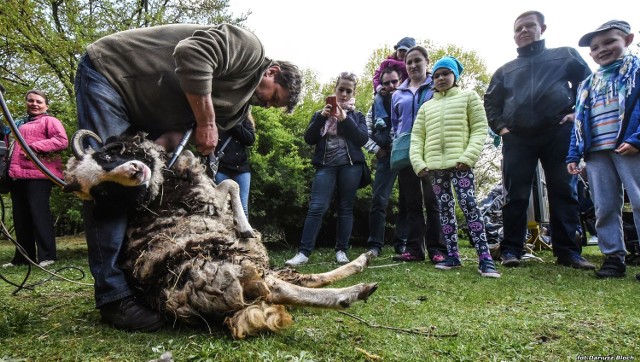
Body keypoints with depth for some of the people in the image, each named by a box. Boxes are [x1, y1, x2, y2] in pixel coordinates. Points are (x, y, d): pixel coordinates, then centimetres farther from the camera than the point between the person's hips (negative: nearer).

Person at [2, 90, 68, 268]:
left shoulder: (49, 120, 3)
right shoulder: (20, 124, 26)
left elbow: (62, 140, -13)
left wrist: (35, 147, -19)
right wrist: (10, 169, 16)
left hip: (38, 174, -8)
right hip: (18, 175, 8)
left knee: (39, 213, -10)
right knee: (20, 217, 9)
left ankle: (47, 255, -6)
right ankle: (23, 257, 16)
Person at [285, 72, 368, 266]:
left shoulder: (357, 115, 14)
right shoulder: (321, 113, 16)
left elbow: (362, 139, -3)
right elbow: (309, 139, 3)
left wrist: (345, 119, -13)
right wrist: (321, 117, -9)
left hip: (350, 165, 0)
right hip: (326, 165, 0)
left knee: (345, 208, 2)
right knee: (316, 207, -10)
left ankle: (341, 250, 9)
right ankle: (303, 252, -11)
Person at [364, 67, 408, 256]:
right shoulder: (377, 106, 10)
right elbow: (365, 134, 11)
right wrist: (377, 150, 0)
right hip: (386, 158, 1)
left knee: (406, 201, 4)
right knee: (379, 200, -6)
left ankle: (402, 244, 14)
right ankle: (375, 245, -2)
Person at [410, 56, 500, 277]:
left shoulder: (469, 97, 10)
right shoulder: (426, 106, 20)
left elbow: (480, 129, 1)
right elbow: (416, 136, 15)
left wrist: (468, 157, -12)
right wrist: (418, 162, -1)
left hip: (460, 164, -4)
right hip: (435, 166, 4)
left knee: (469, 206, -13)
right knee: (445, 209, 6)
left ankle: (485, 259, -11)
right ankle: (452, 256, 12)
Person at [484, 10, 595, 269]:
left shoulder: (565, 55, 17)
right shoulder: (505, 71, 22)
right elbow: (490, 103, 25)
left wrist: (578, 112, 1)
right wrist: (500, 126, 10)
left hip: (558, 134, -1)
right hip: (517, 139, 2)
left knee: (564, 193, -2)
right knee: (516, 197, -3)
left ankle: (568, 252, 3)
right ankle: (511, 250, 2)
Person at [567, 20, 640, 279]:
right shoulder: (588, 84, 20)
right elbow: (580, 122, 17)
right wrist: (574, 155, 10)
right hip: (596, 153, 5)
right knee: (604, 208, 6)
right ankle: (613, 257, 13)